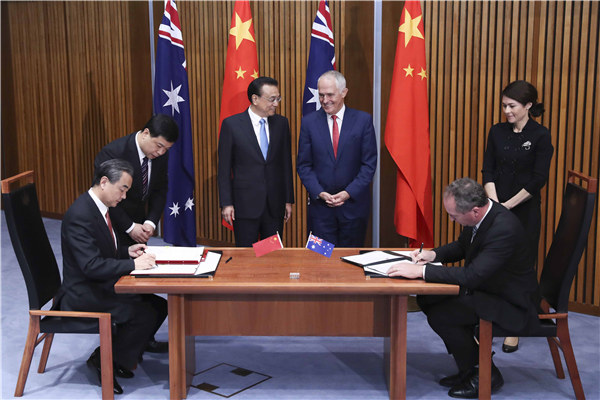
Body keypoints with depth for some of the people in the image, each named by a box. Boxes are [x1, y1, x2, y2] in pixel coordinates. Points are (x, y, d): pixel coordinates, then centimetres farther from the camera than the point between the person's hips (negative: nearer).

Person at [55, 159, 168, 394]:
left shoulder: (98, 207, 8)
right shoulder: (80, 215, -23)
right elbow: (92, 266, -29)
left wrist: (127, 251, 3)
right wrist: (133, 264, -27)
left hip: (102, 285, 10)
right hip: (82, 294, -10)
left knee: (159, 306, -1)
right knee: (144, 315, -21)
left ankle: (118, 353, 11)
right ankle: (103, 360, -1)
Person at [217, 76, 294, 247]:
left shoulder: (281, 123, 5)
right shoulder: (231, 124, -5)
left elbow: (286, 163, 9)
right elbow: (224, 168, -3)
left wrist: (289, 200, 8)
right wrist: (226, 203, -7)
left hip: (275, 205, 3)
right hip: (245, 204, -3)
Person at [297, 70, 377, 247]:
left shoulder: (363, 120, -1)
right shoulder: (309, 122, 3)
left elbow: (369, 163, -2)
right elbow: (303, 164, 3)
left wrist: (349, 192, -12)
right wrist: (319, 192, -10)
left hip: (354, 204, 0)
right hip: (320, 205, 1)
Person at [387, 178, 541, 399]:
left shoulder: (504, 228, -32)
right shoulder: (481, 215, -5)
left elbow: (472, 276, -37)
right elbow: (462, 246, 15)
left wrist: (421, 270, -34)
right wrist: (433, 254, -5)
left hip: (512, 304, -9)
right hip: (485, 287, 9)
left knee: (440, 316, -20)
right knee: (427, 299, 1)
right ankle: (468, 367, 14)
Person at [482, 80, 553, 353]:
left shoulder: (540, 136, -6)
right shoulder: (497, 132, 6)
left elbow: (538, 180, -10)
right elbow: (488, 171, 3)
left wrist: (508, 205, -13)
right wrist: (494, 204, -10)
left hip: (524, 210, -3)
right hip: (495, 208, 3)